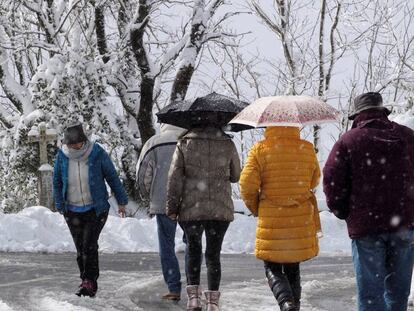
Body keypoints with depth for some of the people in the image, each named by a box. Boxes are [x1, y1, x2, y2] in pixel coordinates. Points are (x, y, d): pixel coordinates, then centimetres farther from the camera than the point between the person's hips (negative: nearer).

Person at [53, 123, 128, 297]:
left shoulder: (97, 153, -11)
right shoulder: (62, 156, -4)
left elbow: (112, 177, 0)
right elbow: (57, 182, 8)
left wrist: (122, 201, 5)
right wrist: (60, 206, 3)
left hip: (96, 209, -3)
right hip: (73, 211, 3)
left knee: (89, 245, -14)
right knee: (80, 248, 6)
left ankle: (89, 282, -10)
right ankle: (87, 282, 17)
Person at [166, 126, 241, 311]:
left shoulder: (184, 143, -3)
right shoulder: (228, 144, 0)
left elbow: (174, 177, -5)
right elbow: (235, 176, 11)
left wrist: (172, 207, 1)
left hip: (191, 209, -1)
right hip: (220, 209, 1)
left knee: (193, 251, 12)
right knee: (213, 254, 8)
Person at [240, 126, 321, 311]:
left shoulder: (260, 149, -10)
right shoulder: (307, 149, -1)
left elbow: (247, 184, -11)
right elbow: (314, 181, 12)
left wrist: (255, 208, 7)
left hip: (271, 219, -3)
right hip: (302, 220, 3)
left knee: (272, 268, 6)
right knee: (293, 268, 17)